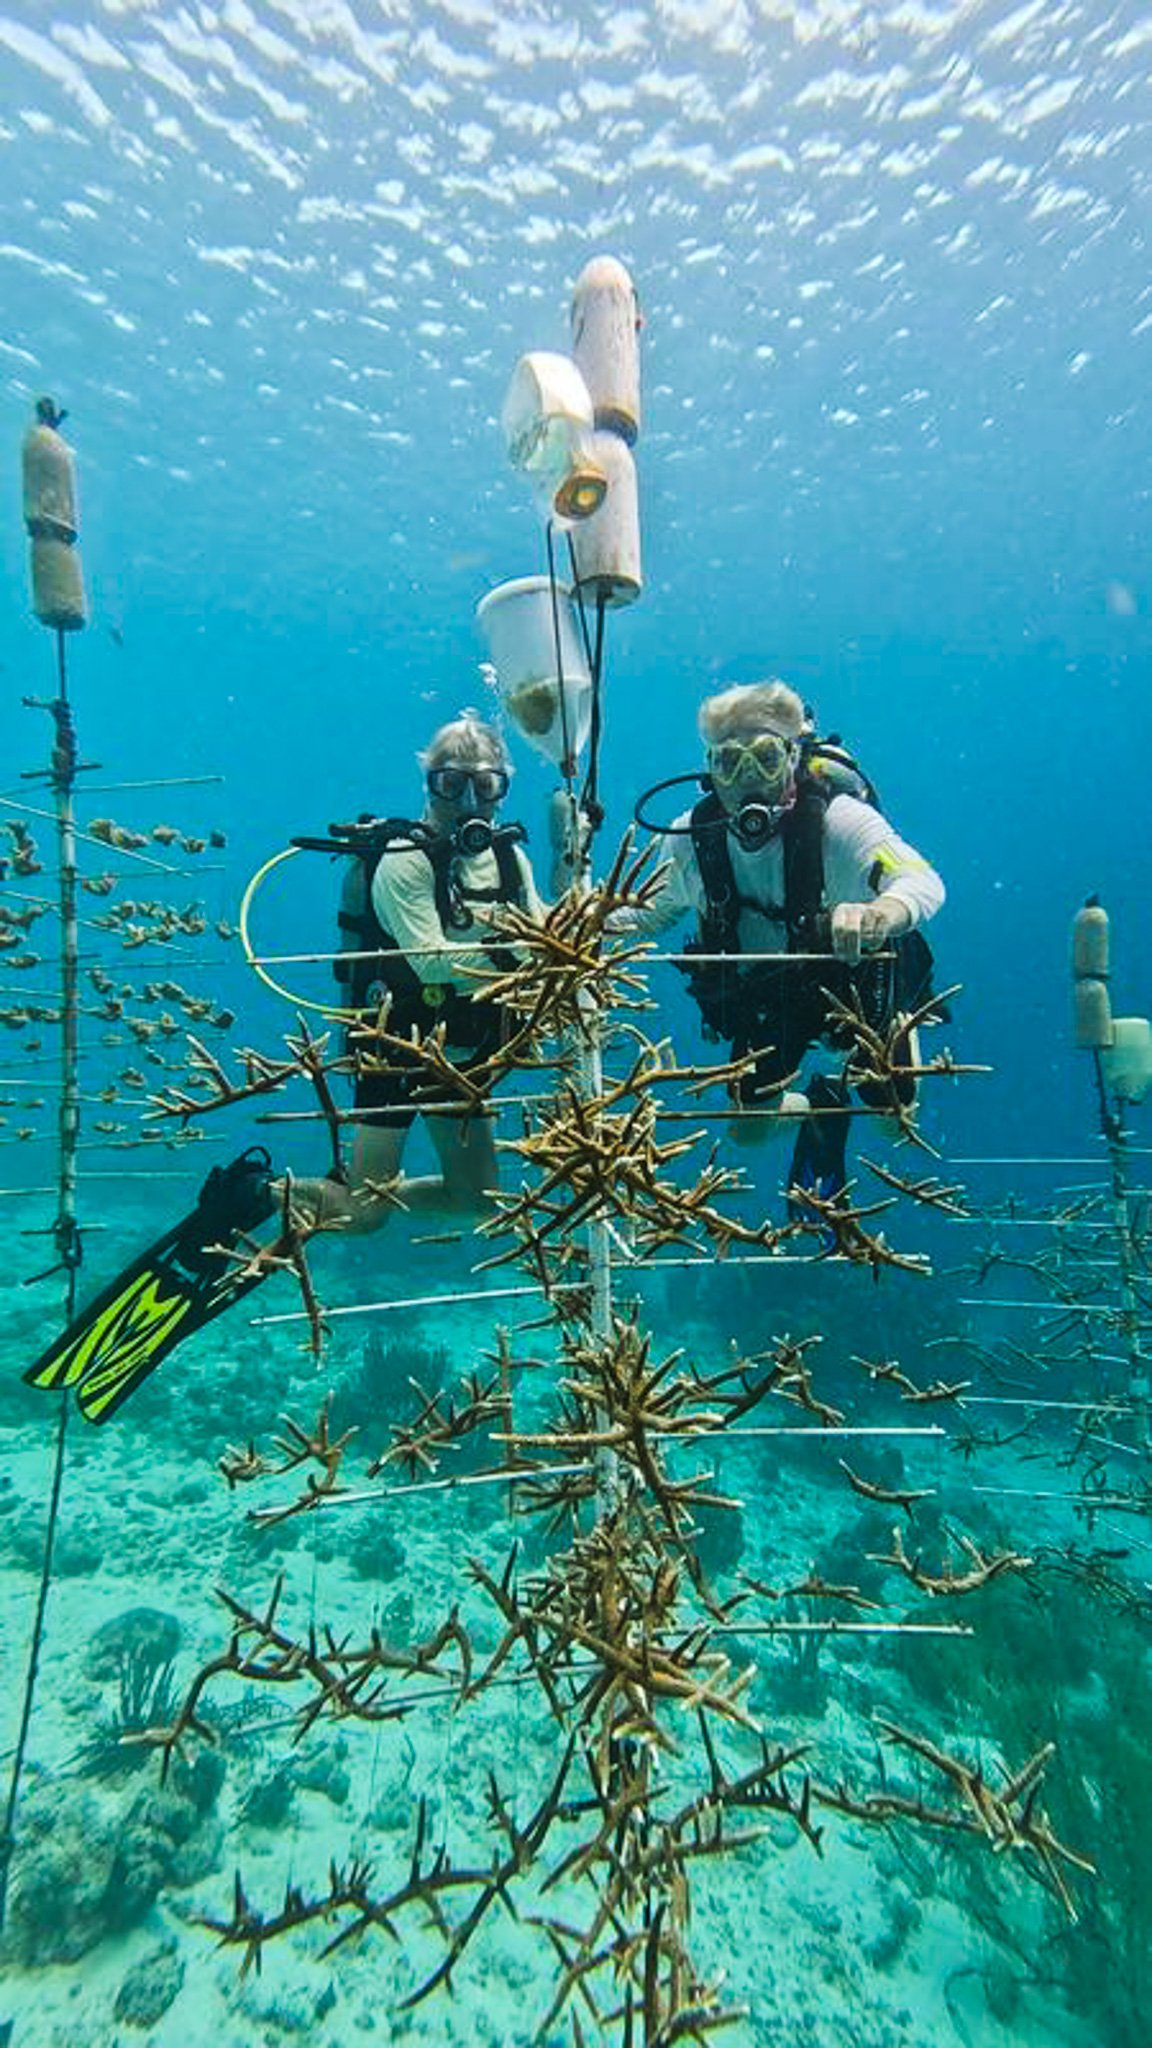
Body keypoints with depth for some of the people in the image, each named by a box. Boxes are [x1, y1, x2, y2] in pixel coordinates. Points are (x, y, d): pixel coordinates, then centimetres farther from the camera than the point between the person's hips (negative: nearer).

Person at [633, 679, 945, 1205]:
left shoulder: (839, 819, -32)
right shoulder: (691, 837, -19)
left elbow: (925, 883, -47)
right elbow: (652, 914, -3)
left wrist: (878, 913, -72)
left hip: (854, 978, -3)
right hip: (762, 993, 3)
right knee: (750, 1130, 6)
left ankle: (852, 1079, 36)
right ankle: (821, 1104, 41)